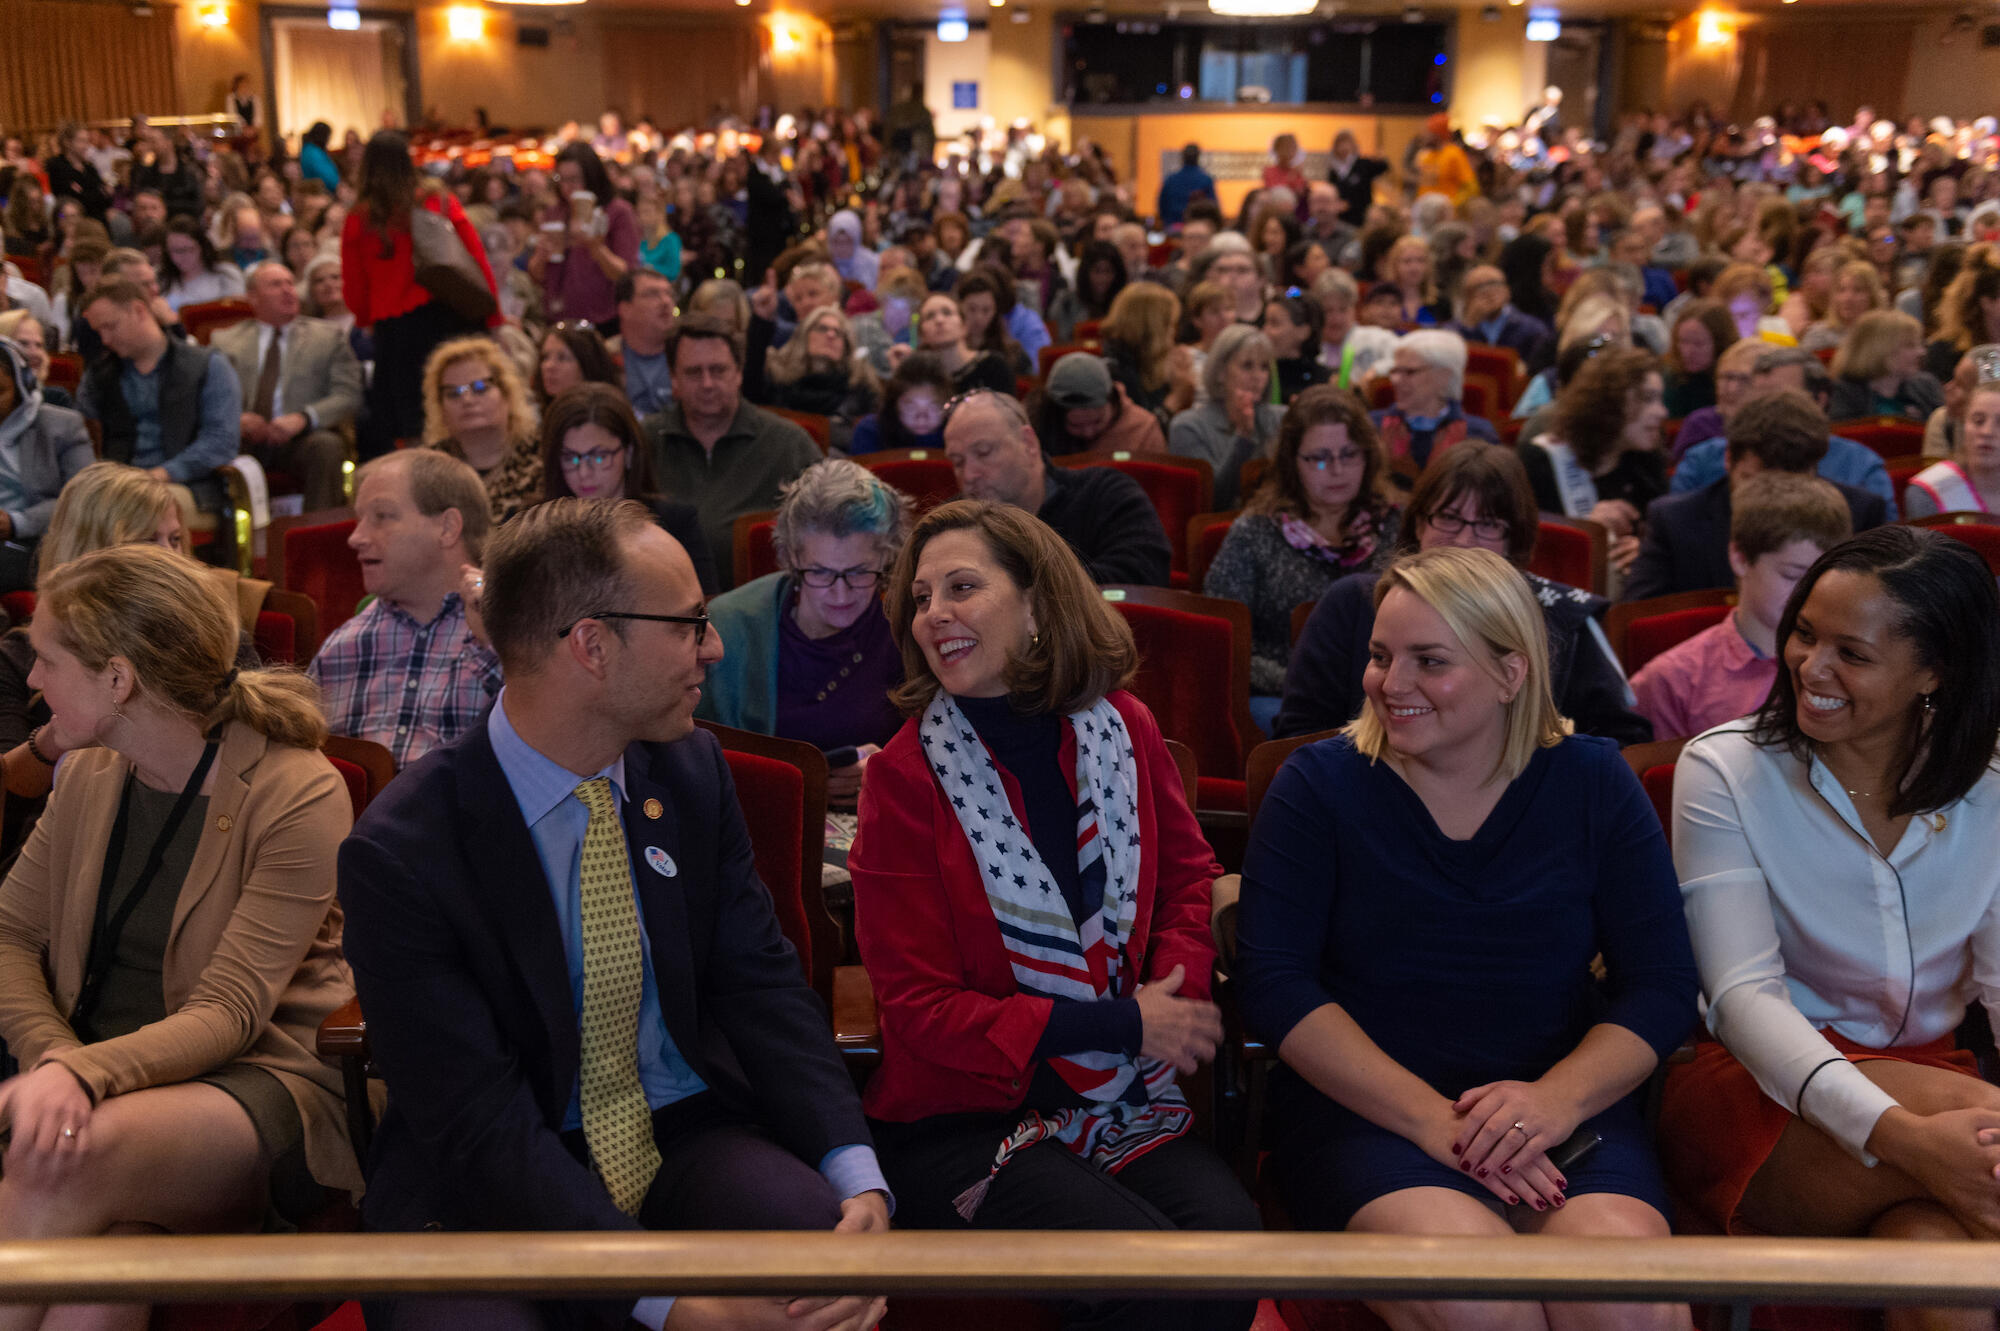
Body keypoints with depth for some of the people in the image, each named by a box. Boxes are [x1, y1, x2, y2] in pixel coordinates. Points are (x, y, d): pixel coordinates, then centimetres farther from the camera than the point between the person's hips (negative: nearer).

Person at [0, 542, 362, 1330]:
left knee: (76, 1162, -35)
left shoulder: (299, 796, -12)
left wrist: (87, 1072, -33)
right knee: (100, 1263, -31)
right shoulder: (89, 775, 9)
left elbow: (229, 1014, -16)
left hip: (253, 1082, -4)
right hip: (104, 1081, 4)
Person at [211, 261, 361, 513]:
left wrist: (303, 419, -13)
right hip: (241, 439, 0)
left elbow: (348, 396, 5)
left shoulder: (329, 337, 17)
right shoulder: (224, 340, 21)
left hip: (301, 438, 0)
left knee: (327, 445, -34)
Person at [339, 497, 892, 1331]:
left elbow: (761, 982, 1)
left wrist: (858, 1178, -16)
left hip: (688, 1135, 3)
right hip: (487, 1187, -3)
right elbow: (478, 1125, -19)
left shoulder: (692, 771, 0)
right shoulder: (400, 853, -17)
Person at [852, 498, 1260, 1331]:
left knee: (1232, 1233, -25)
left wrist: (1177, 989, -3)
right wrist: (1124, 1025, -14)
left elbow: (1189, 876, 20)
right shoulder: (905, 775, -6)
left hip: (1125, 1104, 4)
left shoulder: (1122, 727, 5)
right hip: (961, 1121, -4)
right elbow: (921, 1006, -8)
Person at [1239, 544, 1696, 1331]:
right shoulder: (1318, 786, 2)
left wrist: (1557, 1098, -16)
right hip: (1366, 1111, -1)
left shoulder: (1593, 783, 7)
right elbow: (1274, 982, -7)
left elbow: (1662, 986, 4)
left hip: (1564, 1102, 2)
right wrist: (1433, 1119, -18)